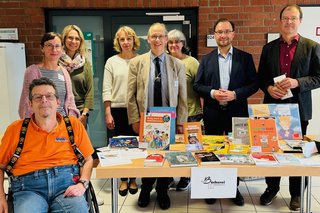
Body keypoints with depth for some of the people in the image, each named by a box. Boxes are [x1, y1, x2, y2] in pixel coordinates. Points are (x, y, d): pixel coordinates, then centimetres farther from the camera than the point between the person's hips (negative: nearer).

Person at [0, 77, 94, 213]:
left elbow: (88, 160, 13)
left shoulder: (73, 124, 10)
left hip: (67, 182, 1)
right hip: (29, 187, 0)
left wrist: (82, 184, -5)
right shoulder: (15, 129, 10)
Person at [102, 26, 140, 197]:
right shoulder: (112, 62, 3)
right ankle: (123, 179, 19)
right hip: (118, 109, 0)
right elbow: (106, 89, 0)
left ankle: (133, 178, 21)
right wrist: (107, 113, -6)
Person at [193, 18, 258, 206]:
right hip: (213, 113, 1)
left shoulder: (245, 58, 3)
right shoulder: (206, 59, 6)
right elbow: (197, 85, 4)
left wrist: (235, 94, -16)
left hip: (237, 112, -1)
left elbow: (254, 84, -1)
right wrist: (212, 92, -15)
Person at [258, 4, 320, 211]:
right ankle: (272, 188, 27)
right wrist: (269, 88, -11)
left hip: (299, 108, -2)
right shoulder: (269, 47, 7)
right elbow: (261, 77, 9)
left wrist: (297, 82, -20)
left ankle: (296, 194, 23)